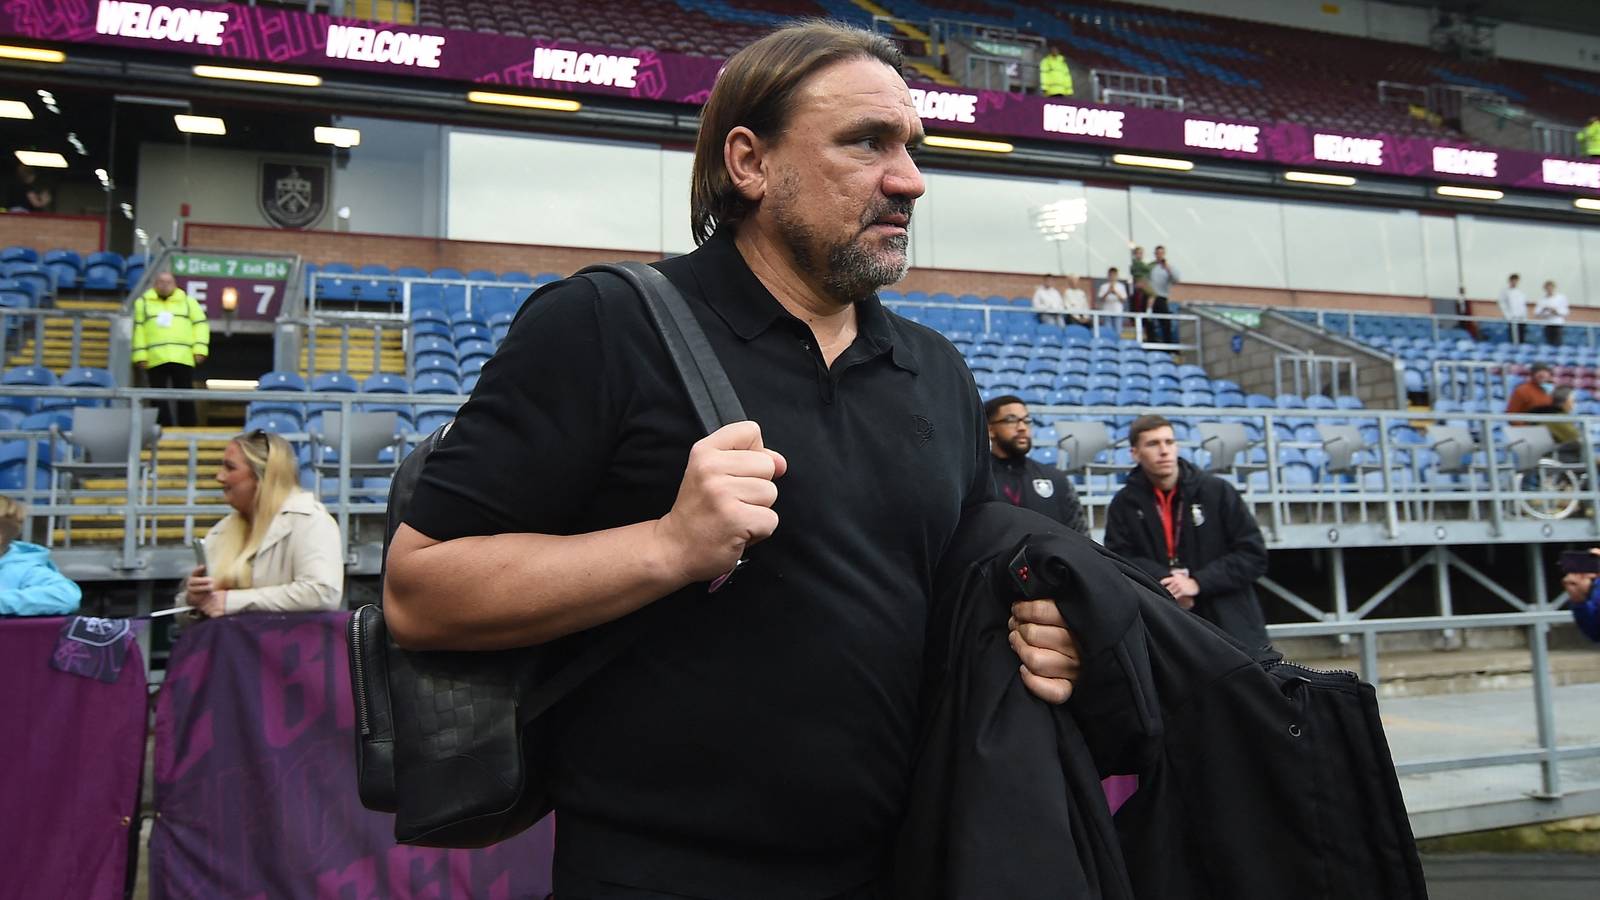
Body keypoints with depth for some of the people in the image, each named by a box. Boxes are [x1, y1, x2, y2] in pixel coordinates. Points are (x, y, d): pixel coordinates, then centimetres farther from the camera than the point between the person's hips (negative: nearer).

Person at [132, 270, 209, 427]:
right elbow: (138, 330, 9)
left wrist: (200, 348, -4)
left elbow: (200, 324, 9)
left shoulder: (188, 301, 14)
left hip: (183, 358, -1)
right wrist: (140, 355, -1)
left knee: (185, 398, 0)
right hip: (155, 359, 1)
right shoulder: (143, 302, 14)